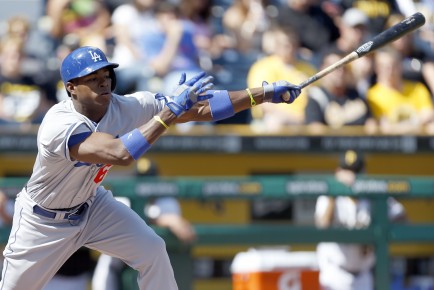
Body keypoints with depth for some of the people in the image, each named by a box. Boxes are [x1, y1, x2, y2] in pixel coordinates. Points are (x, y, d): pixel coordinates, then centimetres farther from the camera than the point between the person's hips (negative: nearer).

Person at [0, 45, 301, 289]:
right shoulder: (60, 124, -37)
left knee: (152, 251, -6)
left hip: (91, 205, 5)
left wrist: (266, 93, -26)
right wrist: (171, 109, -46)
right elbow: (121, 153, -50)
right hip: (44, 221, -5)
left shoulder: (127, 107, -19)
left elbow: (201, 107, -19)